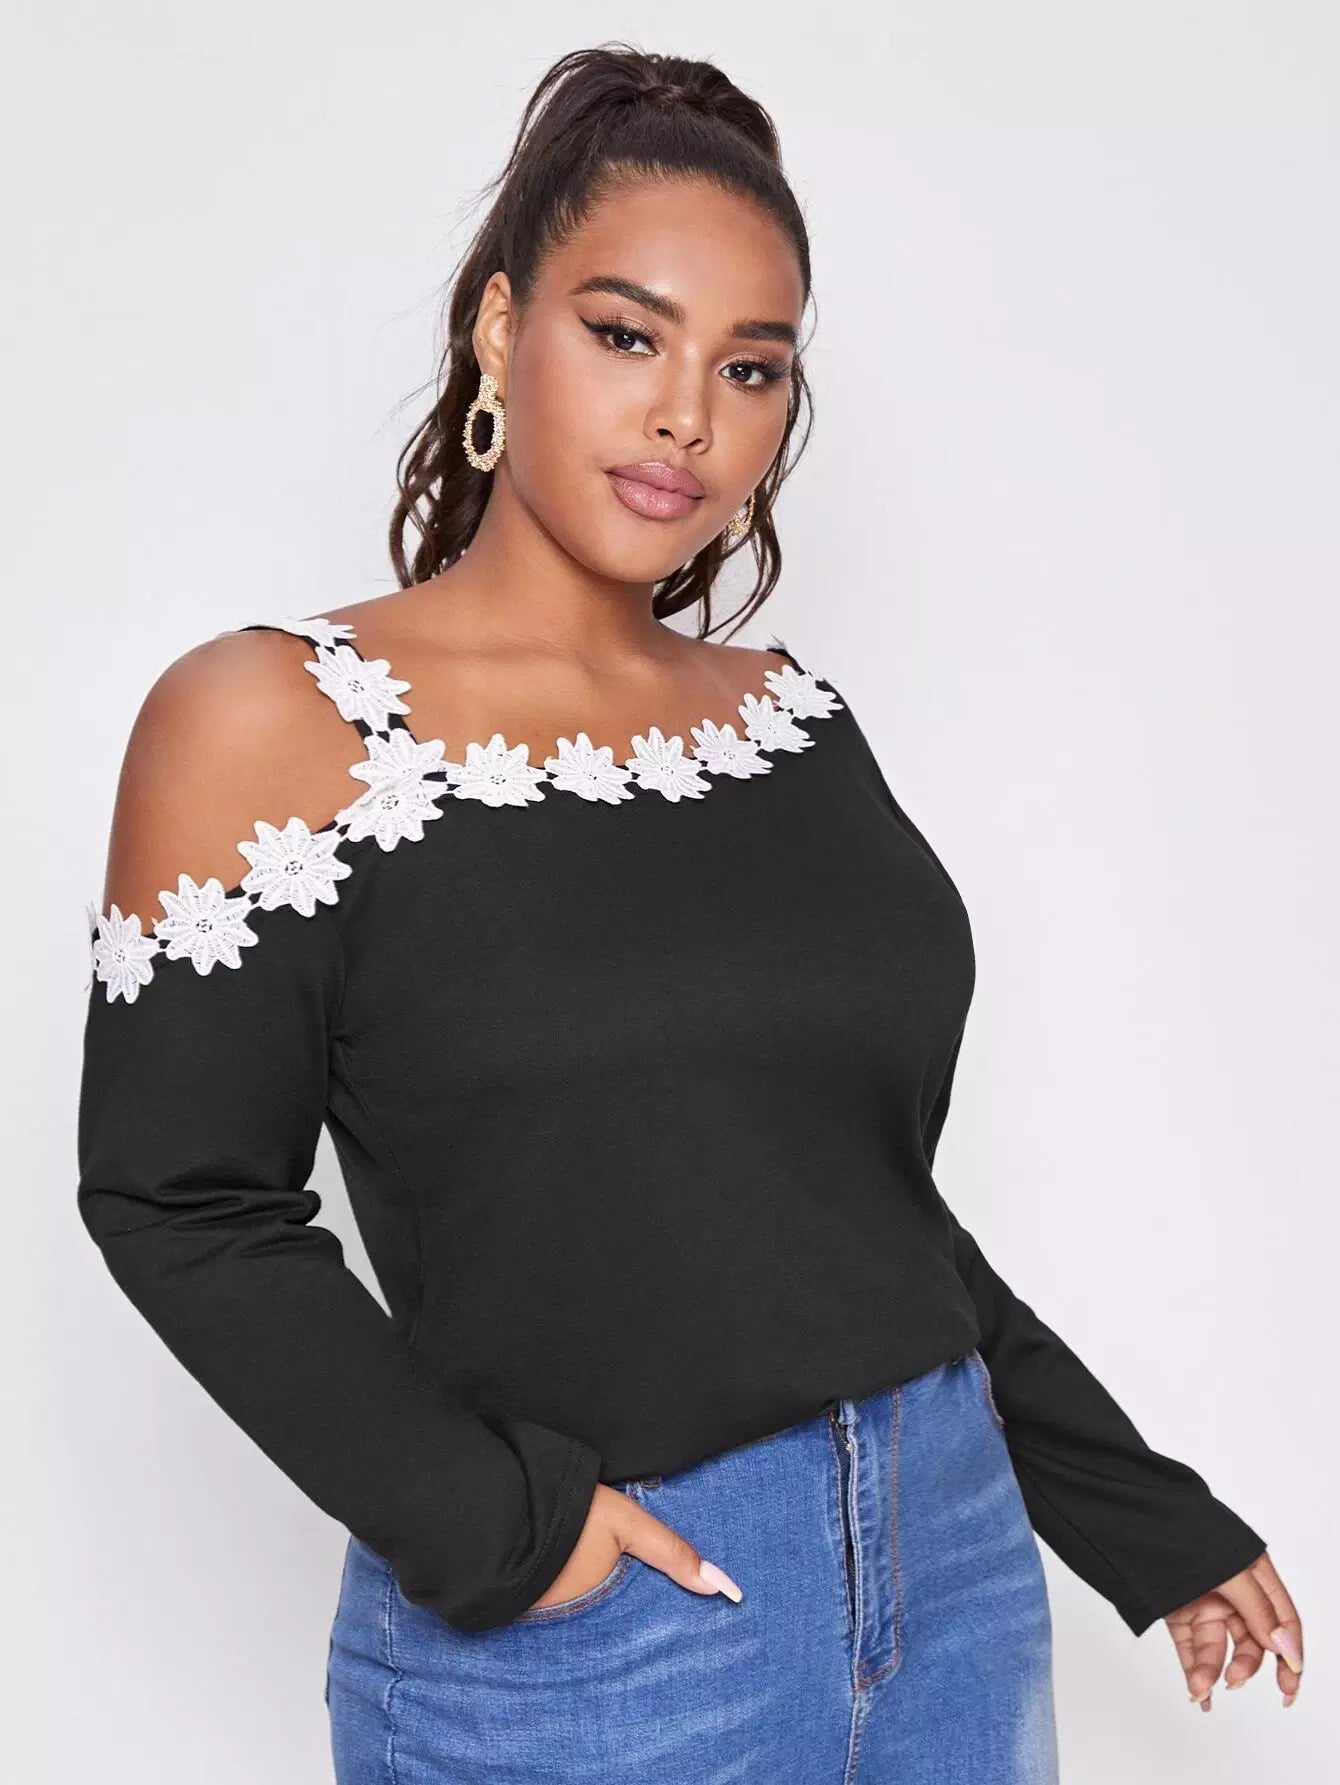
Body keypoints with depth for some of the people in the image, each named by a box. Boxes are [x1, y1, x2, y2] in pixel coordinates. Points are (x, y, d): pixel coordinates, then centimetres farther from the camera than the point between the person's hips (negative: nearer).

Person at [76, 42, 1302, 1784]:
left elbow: (872, 1184, 11)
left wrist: (1136, 1514, 13)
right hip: (570, 1635, -4)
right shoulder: (274, 718, -8)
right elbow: (182, 1199, -8)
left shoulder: (795, 718, 5)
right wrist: (486, 1521, -16)